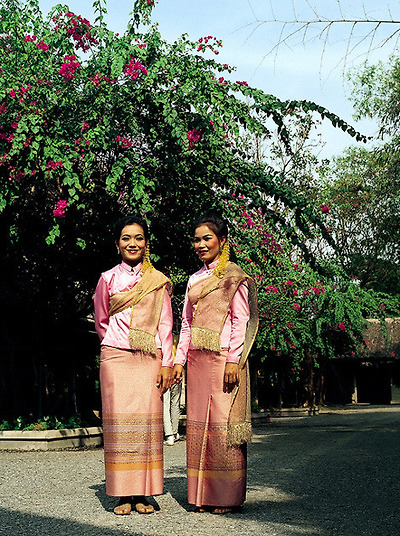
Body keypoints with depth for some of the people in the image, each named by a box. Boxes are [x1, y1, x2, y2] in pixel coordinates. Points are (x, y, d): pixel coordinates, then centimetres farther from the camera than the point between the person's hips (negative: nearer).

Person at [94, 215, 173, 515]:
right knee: (120, 420, -6)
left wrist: (167, 364, 0)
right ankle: (124, 494, -2)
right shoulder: (108, 279, 10)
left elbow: (165, 324, 7)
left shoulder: (158, 281, 9)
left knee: (147, 420, -6)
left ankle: (144, 494, -1)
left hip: (150, 359, 0)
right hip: (116, 358, 0)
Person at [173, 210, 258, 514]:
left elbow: (240, 321, -8)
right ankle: (203, 495, 11)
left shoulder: (233, 276, -1)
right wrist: (180, 360, 12)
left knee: (223, 423, -6)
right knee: (199, 423, 5)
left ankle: (227, 497, 1)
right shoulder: (195, 280, 18)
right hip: (197, 361, 7)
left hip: (223, 358, -6)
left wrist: (233, 361, -15)